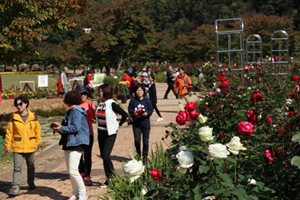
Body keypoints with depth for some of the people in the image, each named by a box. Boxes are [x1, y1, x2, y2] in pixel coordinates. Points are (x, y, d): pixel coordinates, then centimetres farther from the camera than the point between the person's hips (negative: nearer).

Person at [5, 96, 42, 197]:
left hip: (30, 147, 2)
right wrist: (8, 144, -2)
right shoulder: (14, 117, -2)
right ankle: (15, 188, -11)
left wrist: (37, 142, 5)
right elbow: (9, 132, 1)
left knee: (31, 166, 17)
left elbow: (38, 130, 9)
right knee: (17, 168, -9)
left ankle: (31, 182, 37)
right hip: (17, 147, -2)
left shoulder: (33, 117, 1)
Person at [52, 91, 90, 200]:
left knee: (73, 171, -13)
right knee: (70, 171, 10)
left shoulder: (76, 111, -13)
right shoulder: (70, 111, 19)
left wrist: (62, 129, -13)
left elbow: (75, 127, -22)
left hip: (76, 144, -10)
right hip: (68, 144, 10)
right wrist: (59, 126, 10)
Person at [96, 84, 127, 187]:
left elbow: (125, 114, -12)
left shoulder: (112, 104, -13)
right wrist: (99, 125, 13)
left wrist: (118, 125, -6)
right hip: (101, 133, 7)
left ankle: (112, 178, 1)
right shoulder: (100, 103, 7)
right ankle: (109, 179, 17)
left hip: (110, 133, -7)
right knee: (103, 156, 8)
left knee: (106, 156, -14)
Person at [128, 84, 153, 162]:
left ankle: (145, 156, 19)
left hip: (145, 124, 0)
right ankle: (138, 155, 18)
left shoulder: (147, 101, 0)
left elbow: (151, 110, 3)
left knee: (145, 141, 3)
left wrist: (147, 113, -17)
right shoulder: (133, 100, 2)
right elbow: (130, 109, 6)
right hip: (136, 124, 0)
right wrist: (133, 112, -14)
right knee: (137, 141, -5)